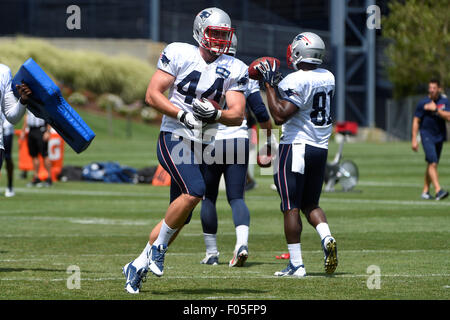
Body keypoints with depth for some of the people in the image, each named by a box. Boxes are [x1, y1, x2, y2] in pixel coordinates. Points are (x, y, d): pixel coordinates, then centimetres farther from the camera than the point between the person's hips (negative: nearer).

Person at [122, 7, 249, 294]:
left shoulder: (234, 70, 4)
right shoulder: (179, 54, -5)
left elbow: (238, 115, -2)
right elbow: (152, 95, -8)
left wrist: (215, 114, -22)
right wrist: (182, 114, -20)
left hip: (202, 148, 5)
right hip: (174, 139, -5)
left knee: (180, 218, 6)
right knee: (195, 191, -28)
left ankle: (138, 266, 22)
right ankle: (158, 246, -8)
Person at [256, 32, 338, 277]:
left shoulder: (296, 81, -17)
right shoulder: (328, 78, 8)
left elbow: (280, 116, -20)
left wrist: (270, 86, -12)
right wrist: (279, 84, 22)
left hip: (296, 146, -7)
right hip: (321, 147, 7)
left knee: (291, 207, -1)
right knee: (310, 204, 18)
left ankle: (296, 264, -3)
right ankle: (327, 238, -9)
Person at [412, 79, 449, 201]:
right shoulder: (423, 103, -6)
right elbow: (416, 121, -3)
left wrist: (435, 109, -19)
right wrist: (414, 139, -7)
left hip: (440, 135, 4)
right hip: (427, 135, -4)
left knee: (431, 164, 10)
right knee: (433, 163, -17)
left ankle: (425, 191, 19)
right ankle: (438, 190, -25)